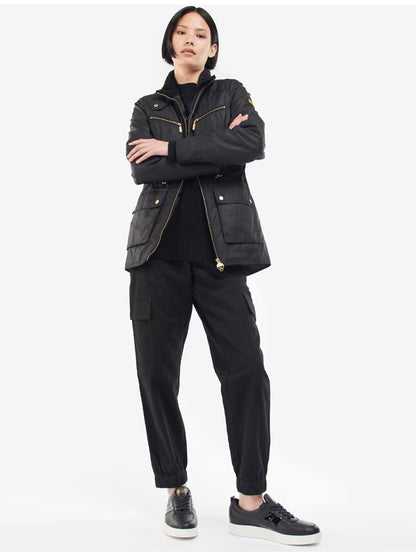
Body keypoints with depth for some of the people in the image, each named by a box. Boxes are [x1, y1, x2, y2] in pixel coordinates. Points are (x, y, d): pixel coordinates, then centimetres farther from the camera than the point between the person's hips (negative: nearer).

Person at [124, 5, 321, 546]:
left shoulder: (232, 94, 15)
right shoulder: (148, 107, 17)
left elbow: (253, 143, -7)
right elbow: (141, 169, -3)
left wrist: (173, 148, -7)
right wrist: (216, 151, -7)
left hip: (219, 251, -1)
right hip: (160, 251, 2)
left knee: (245, 368, -8)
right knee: (157, 373, 1)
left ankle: (251, 502, 2)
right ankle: (176, 491, 16)